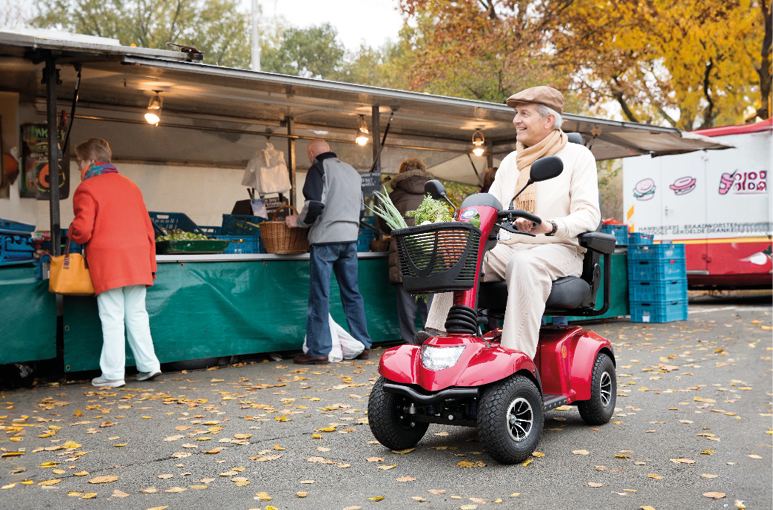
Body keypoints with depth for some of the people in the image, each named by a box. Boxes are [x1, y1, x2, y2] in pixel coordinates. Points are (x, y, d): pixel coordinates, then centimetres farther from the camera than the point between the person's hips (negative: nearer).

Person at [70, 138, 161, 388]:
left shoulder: (87, 188, -3)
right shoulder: (130, 186, 18)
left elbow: (83, 229, -13)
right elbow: (148, 228, 16)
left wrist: (72, 233, 11)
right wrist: (150, 265, 19)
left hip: (107, 261, -5)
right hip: (138, 260, 6)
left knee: (112, 318, -2)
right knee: (137, 314, 11)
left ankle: (112, 374, 3)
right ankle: (148, 365, 12)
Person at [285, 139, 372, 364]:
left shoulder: (319, 168, -4)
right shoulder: (352, 171, 19)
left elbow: (315, 205, -15)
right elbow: (361, 209, 22)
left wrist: (298, 221, 0)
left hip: (326, 238, -7)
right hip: (350, 238, 7)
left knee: (319, 295, -3)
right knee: (352, 293, 11)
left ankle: (319, 351, -1)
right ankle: (363, 345, 13)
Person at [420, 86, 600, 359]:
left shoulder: (578, 156, 2)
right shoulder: (510, 161, 20)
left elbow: (588, 214, -10)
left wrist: (550, 226, -31)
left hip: (558, 249, -5)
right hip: (509, 248, 6)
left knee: (524, 263, -39)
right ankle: (435, 333, -25)